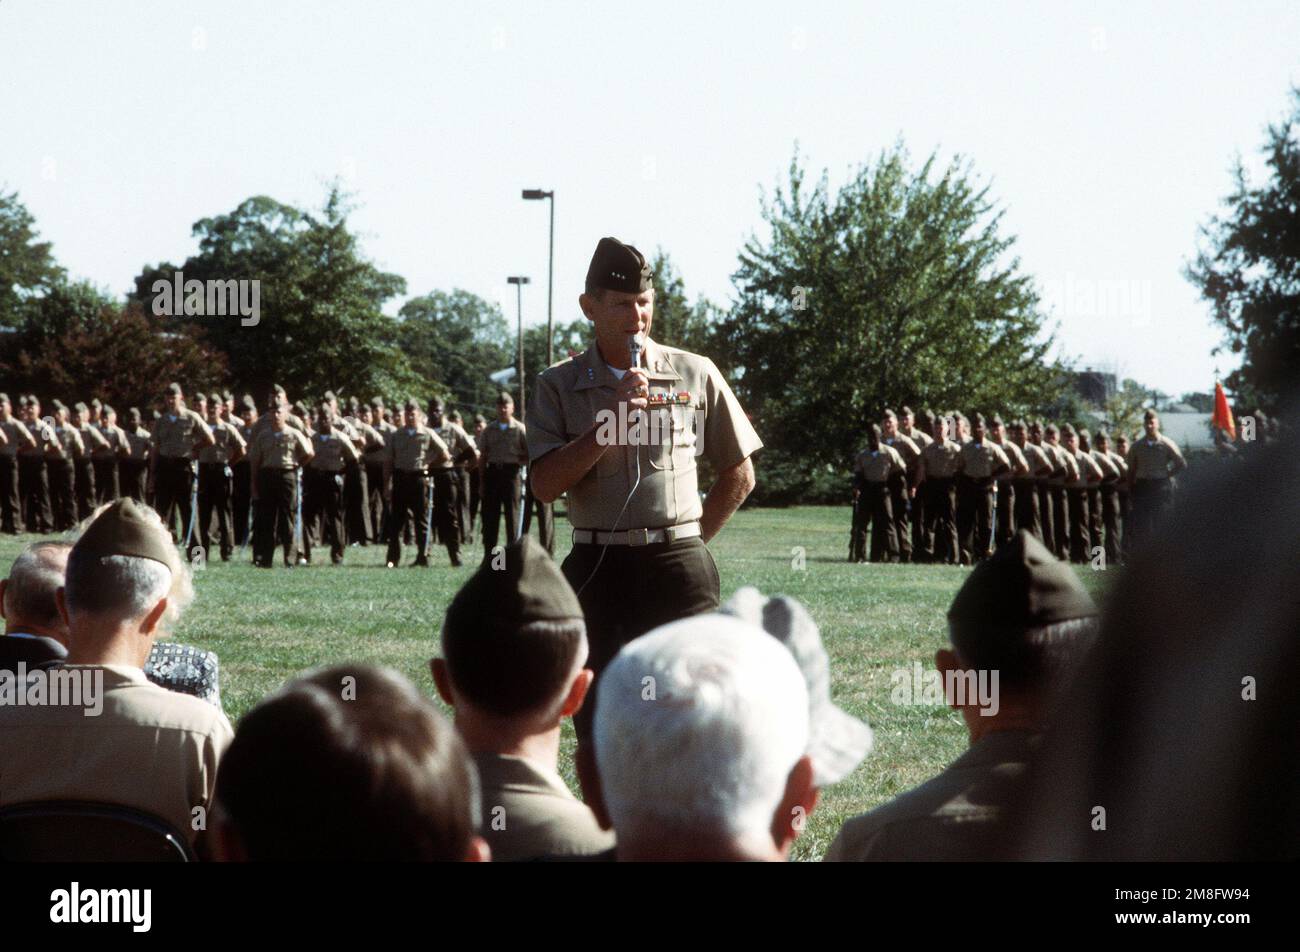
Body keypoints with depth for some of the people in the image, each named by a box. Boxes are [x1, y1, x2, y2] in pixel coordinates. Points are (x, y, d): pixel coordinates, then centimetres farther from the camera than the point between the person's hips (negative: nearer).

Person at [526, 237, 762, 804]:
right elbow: (545, 485, -8)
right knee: (595, 731, 3)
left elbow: (740, 475, 14)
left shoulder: (695, 374, 6)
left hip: (679, 565, 0)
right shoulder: (560, 387, 4)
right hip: (598, 566, 0)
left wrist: (691, 540, 7)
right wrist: (610, 420, -14)